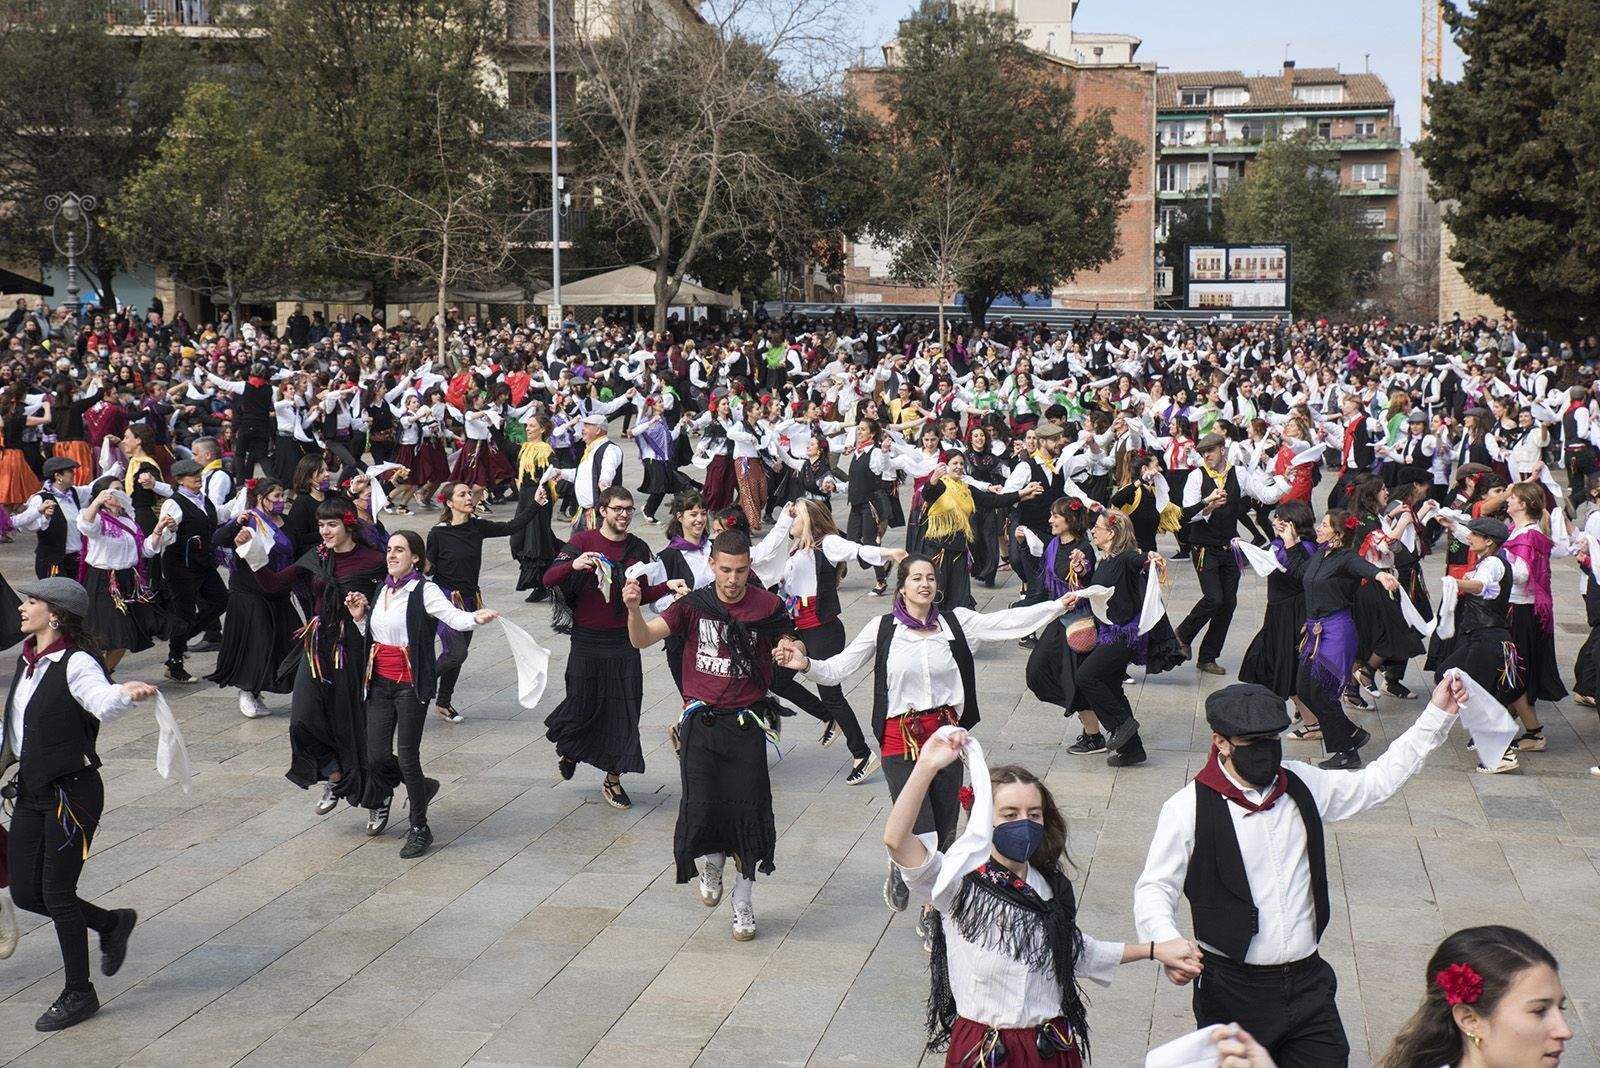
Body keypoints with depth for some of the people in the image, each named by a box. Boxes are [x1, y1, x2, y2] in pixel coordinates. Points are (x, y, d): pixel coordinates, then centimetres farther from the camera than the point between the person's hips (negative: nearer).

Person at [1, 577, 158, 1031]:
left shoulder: (76, 663, -18)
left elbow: (101, 701, -40)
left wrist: (127, 692, -60)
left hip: (72, 792, -8)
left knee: (57, 892, -2)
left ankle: (79, 993, 15)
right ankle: (112, 923, 31)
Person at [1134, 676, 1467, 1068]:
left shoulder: (1302, 785, 7)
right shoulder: (1189, 808, -8)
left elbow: (1377, 781, 17)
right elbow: (1154, 889, -7)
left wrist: (1438, 715, 14)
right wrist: (1168, 944, -27)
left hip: (1308, 982, 4)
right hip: (1233, 988, -4)